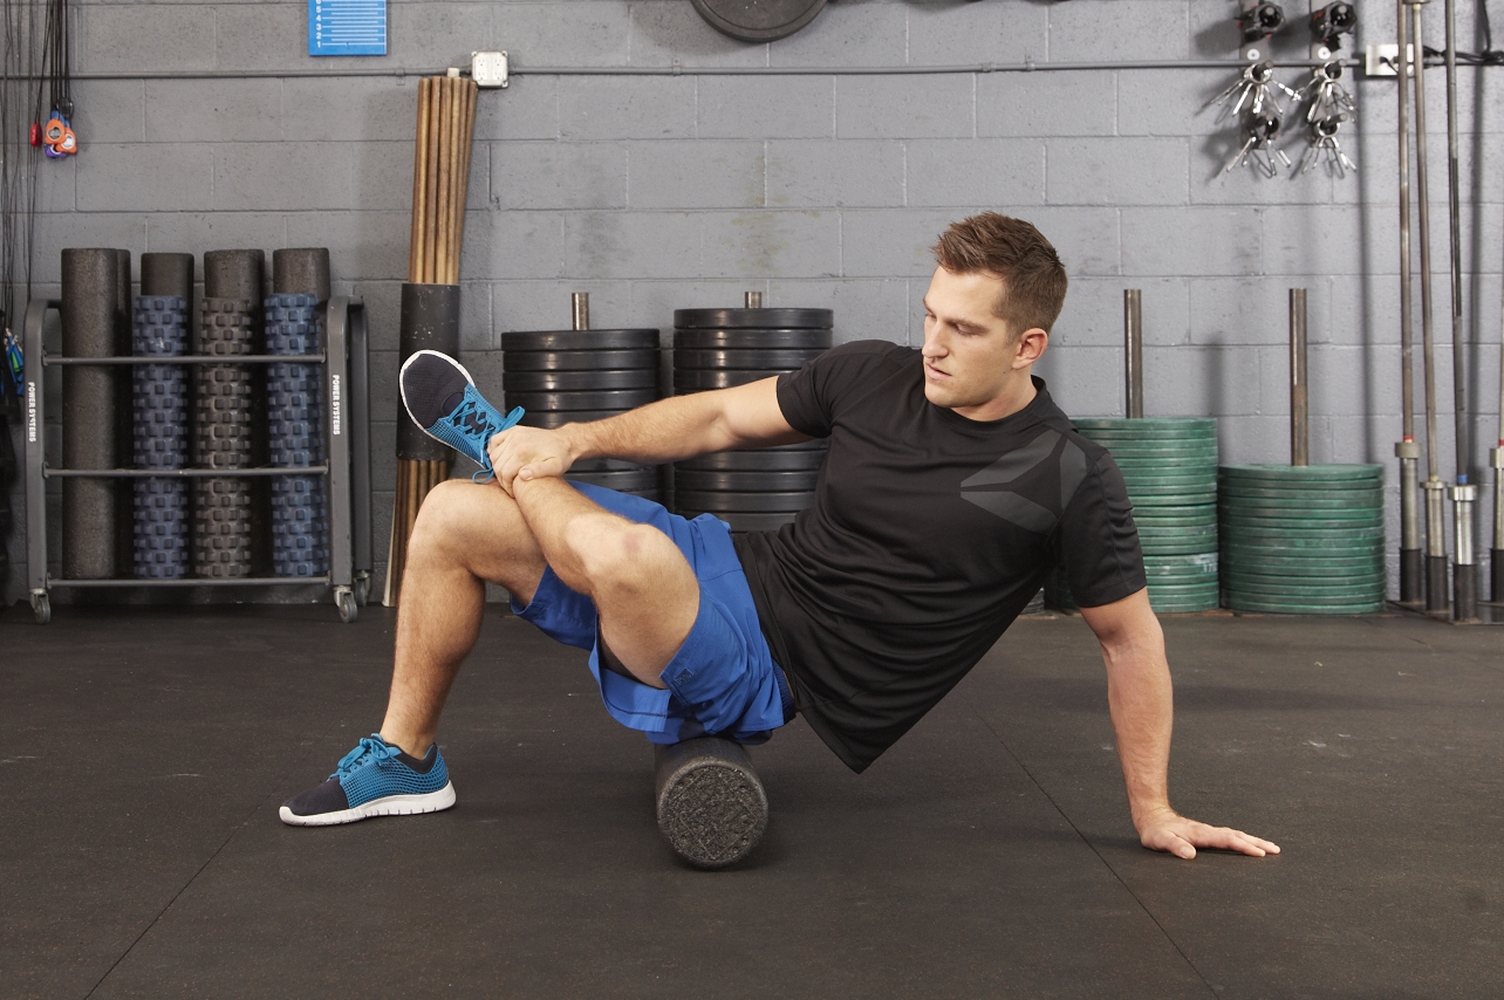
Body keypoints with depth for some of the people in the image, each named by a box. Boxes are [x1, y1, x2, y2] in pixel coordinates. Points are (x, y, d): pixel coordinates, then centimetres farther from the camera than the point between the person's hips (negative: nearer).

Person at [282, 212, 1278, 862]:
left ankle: (493, 439, 3)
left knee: (623, 552, -35)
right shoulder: (873, 376, 0)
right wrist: (577, 438, -3)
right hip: (735, 571, 6)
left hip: (773, 672, -5)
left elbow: (1131, 636, -1)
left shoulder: (1070, 481, -12)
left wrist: (1155, 813, 2)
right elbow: (724, 417, 9)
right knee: (452, 518, -1)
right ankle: (404, 762, 18)